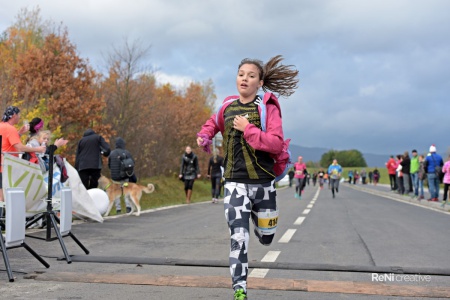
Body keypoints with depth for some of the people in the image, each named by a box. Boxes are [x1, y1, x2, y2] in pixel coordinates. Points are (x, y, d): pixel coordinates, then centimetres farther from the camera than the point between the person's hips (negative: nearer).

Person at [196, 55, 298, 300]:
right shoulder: (228, 106, 6)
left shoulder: (268, 108, -6)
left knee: (266, 238, 17)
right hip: (235, 182, 1)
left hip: (263, 181, -1)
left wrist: (248, 129, -22)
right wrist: (204, 135, 9)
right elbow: (214, 122, 29)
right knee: (238, 238, -11)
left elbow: (277, 144, -17)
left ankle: (257, 214, 52)